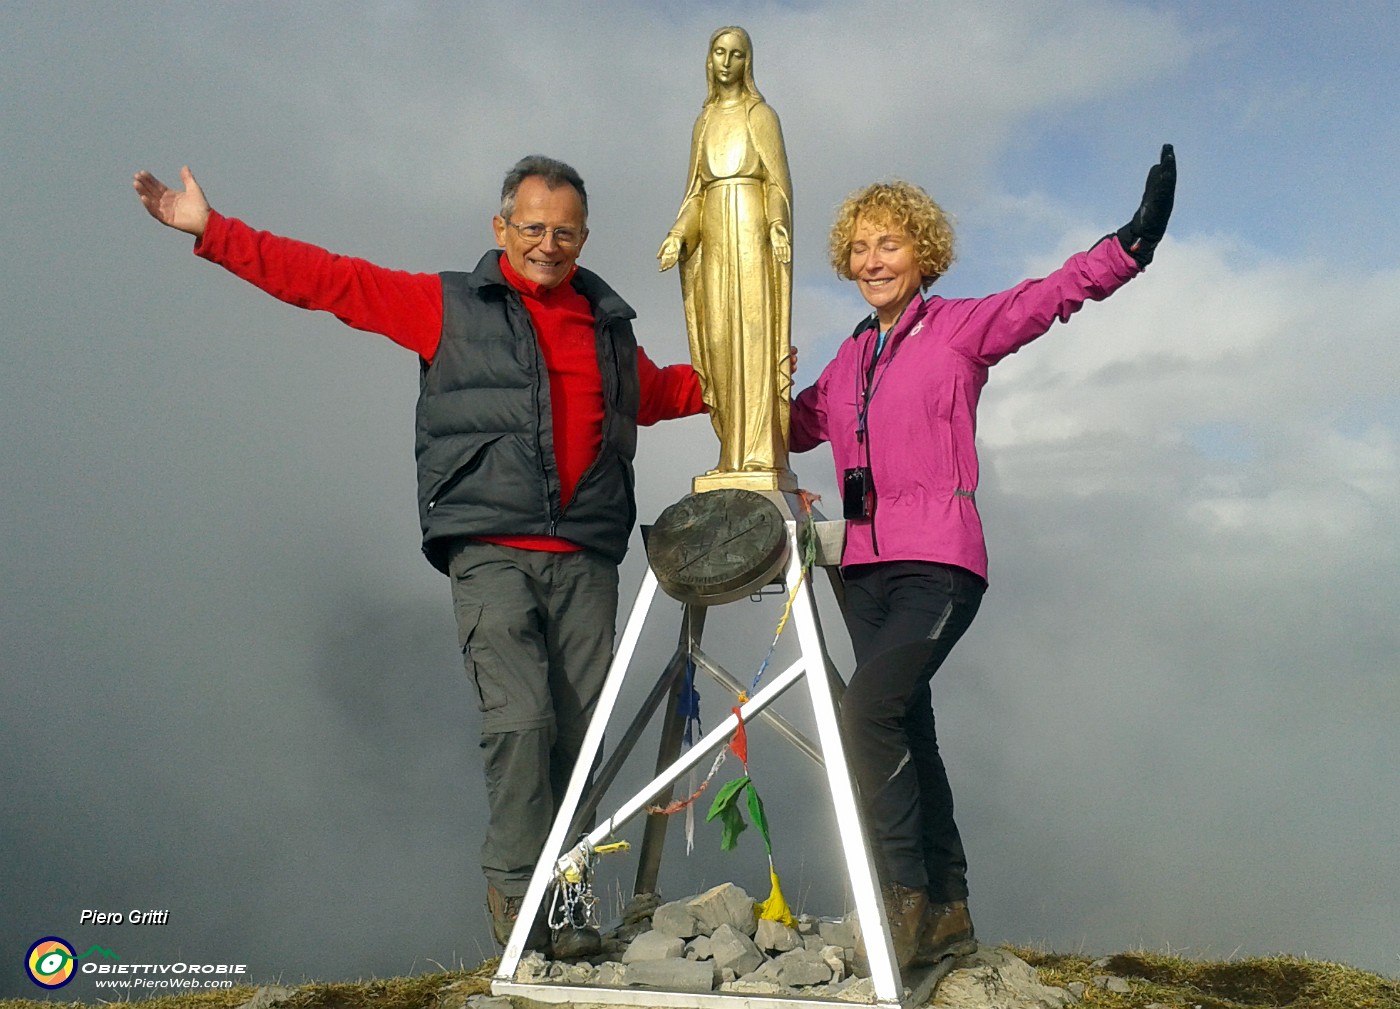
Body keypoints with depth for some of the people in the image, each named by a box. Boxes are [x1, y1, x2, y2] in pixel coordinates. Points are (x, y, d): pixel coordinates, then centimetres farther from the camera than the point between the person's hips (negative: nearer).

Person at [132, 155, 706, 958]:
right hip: (491, 552, -3)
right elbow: (324, 279, 7)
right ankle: (516, 883, 2)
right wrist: (211, 230, 4)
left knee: (575, 732, 1)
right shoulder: (449, 305, 9)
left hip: (586, 559, 4)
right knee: (521, 719, -16)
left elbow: (655, 393, 40)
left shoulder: (609, 323, 21)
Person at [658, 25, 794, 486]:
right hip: (713, 240, 5)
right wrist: (677, 237, 4)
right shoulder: (704, 122, 21)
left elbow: (778, 181, -3)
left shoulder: (760, 115, 6)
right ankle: (734, 454, 0)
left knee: (755, 337, -12)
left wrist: (778, 223, -21)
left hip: (752, 234, -5)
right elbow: (695, 192, 18)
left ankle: (762, 452, -15)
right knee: (719, 341, -1)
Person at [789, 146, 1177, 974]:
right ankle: (947, 915, 21)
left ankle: (905, 898, -10)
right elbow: (795, 424, 24)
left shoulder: (961, 327, 1)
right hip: (867, 567, 6)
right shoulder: (849, 360, 17)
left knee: (869, 711, -22)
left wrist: (1129, 246, -28)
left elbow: (1046, 298, -13)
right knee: (908, 735, 10)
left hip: (939, 563, -6)